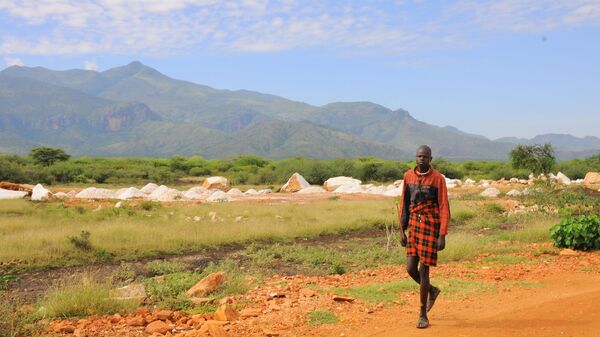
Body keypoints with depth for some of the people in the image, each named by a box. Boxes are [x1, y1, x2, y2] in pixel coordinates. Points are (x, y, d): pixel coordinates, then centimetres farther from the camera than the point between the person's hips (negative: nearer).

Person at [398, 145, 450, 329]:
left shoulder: (439, 179, -10)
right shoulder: (408, 176, 5)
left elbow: (444, 209, -11)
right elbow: (404, 204, 9)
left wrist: (442, 236, -17)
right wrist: (402, 231, 7)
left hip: (431, 227, -5)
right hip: (414, 226, 5)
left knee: (423, 271, -4)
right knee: (410, 268, -2)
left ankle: (423, 315, 10)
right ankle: (432, 291, 31)